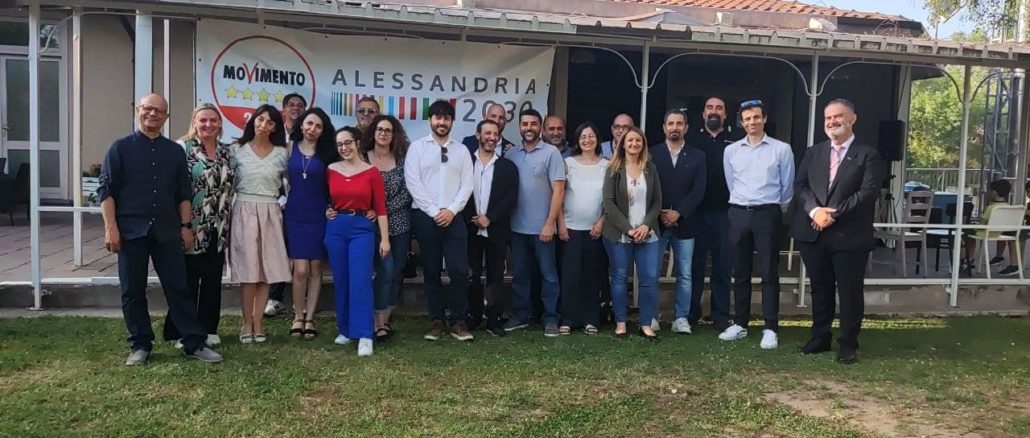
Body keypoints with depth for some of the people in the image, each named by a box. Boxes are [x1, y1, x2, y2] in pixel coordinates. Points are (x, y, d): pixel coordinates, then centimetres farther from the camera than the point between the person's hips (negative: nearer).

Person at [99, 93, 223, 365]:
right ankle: (140, 345, 17)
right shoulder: (120, 148, 3)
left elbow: (184, 193, 13)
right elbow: (106, 190, -1)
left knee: (178, 288, 2)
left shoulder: (175, 151, 11)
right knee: (133, 292, 6)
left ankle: (194, 343, 7)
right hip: (131, 231, -1)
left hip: (167, 232, 2)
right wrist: (111, 227, -9)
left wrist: (186, 225, 5)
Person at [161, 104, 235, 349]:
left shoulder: (226, 151, 10)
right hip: (192, 227, -5)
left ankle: (208, 328, 21)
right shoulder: (183, 148, -6)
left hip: (218, 228, 5)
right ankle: (182, 332, 13)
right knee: (188, 279, 2)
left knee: (213, 279, 10)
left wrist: (227, 222, 12)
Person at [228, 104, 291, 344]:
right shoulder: (238, 149, 3)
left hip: (270, 213, 2)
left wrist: (283, 203, 0)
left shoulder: (282, 153, 7)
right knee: (248, 270, -4)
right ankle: (247, 323, 5)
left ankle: (258, 322, 9)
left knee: (267, 270, 1)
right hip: (244, 212, -2)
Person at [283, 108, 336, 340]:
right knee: (300, 269, -5)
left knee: (315, 268, 4)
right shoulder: (290, 147, 3)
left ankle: (309, 318, 14)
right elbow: (285, 176, 9)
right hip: (295, 215, 0)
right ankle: (298, 317, 10)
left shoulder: (326, 152, 2)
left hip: (318, 215, 1)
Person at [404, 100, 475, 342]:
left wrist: (451, 210, -9)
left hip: (454, 217, 1)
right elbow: (413, 184, -5)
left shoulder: (461, 151, 10)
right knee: (431, 271, 6)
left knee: (459, 270, -4)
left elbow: (467, 185, 4)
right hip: (425, 217, -1)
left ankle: (458, 321, 7)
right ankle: (437, 320, 15)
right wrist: (434, 212, -10)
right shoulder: (417, 147, 3)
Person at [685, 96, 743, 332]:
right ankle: (690, 313, 16)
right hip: (697, 211, 1)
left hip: (725, 212, 0)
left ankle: (720, 315, 15)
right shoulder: (692, 139, 6)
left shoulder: (736, 139, 3)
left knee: (722, 266, 7)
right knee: (695, 264, 7)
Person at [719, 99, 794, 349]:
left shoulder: (781, 149, -1)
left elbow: (787, 187, 4)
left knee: (769, 273, -1)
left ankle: (771, 329, 4)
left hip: (767, 214, -3)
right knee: (740, 273, 9)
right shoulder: (731, 151, 8)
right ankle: (740, 324, 18)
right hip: (738, 214, 3)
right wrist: (741, 207, 15)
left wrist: (775, 212, 9)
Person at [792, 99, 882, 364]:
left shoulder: (868, 155, 1)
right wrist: (815, 210, -14)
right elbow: (800, 185, 4)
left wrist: (834, 213, -17)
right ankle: (820, 337, 26)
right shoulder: (813, 153, 14)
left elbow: (868, 193, -11)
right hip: (813, 233, 4)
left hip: (850, 235, -4)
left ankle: (848, 344, 16)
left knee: (850, 292, 4)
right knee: (820, 289, 13)